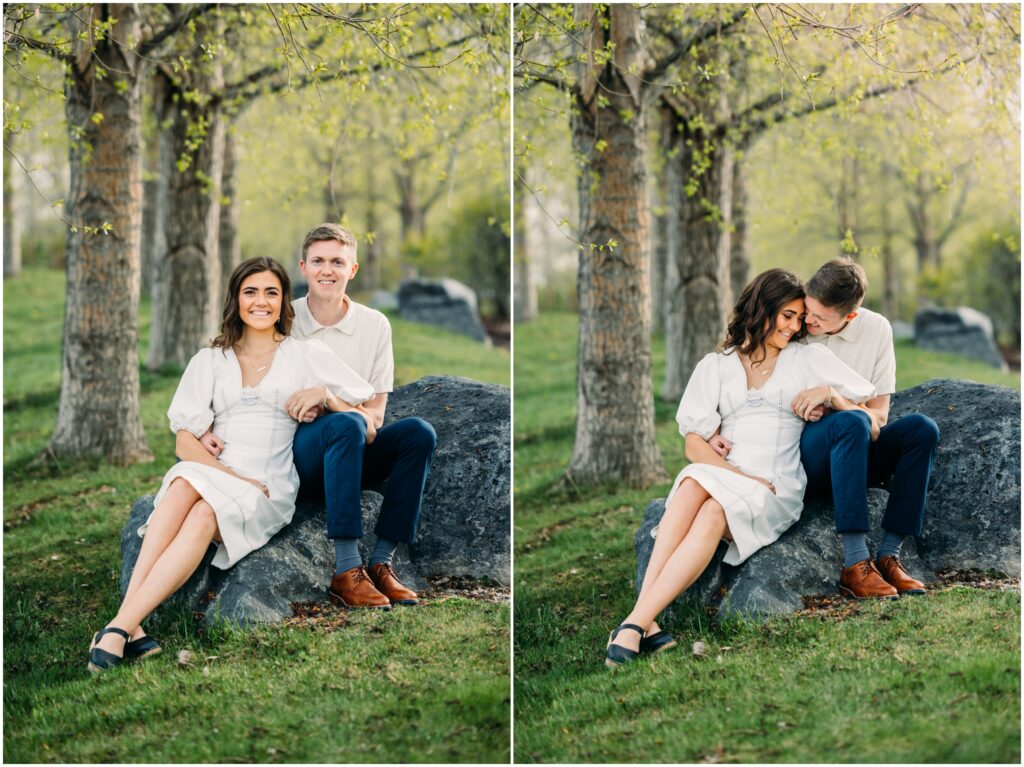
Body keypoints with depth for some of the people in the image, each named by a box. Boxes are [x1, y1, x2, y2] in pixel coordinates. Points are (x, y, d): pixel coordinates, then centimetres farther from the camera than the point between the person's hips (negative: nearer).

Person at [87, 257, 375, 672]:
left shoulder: (307, 355, 14)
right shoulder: (210, 361, 18)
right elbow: (185, 442, 6)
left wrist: (325, 395, -8)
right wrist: (234, 476, -10)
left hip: (269, 491, -1)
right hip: (212, 475, 2)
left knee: (204, 514, -34)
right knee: (184, 485, -35)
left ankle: (120, 628, -44)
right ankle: (131, 627, -45)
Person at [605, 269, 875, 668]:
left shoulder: (810, 359, 17)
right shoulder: (716, 365, 18)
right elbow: (694, 443, 6)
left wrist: (829, 393, -5)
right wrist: (740, 474, -10)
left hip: (776, 491, -1)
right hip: (721, 475, 1)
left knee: (713, 514, -34)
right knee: (693, 485, -36)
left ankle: (636, 623, -45)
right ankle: (646, 623, -46)